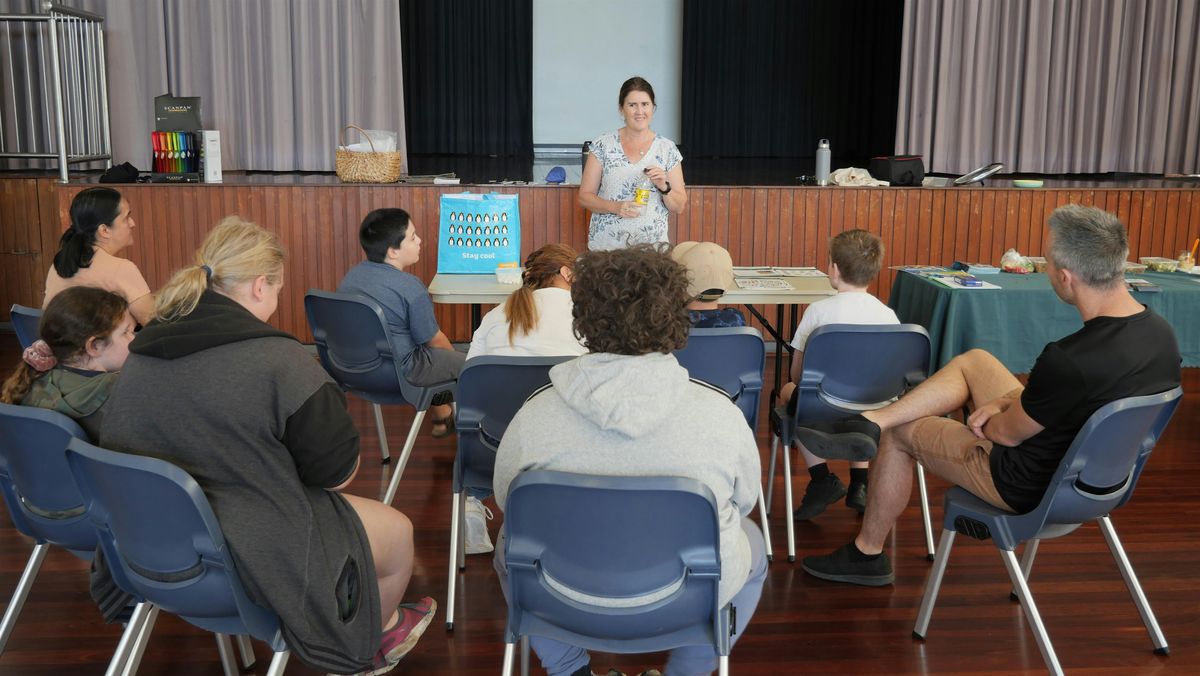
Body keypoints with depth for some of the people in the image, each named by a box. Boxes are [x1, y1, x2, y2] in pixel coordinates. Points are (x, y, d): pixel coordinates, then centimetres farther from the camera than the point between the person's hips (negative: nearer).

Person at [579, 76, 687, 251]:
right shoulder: (603, 145, -1)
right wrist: (615, 207, -16)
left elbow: (679, 207, 4)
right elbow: (584, 197, 0)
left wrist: (664, 187, -15)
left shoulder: (667, 149, 1)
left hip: (652, 246, 1)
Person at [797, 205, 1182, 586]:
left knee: (899, 433, 13)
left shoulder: (1068, 361, -36)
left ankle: (867, 555, 30)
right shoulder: (1161, 333, -11)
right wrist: (1007, 402, 2)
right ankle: (867, 423, 12)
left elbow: (1006, 434, -18)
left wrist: (987, 419, 4)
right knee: (972, 361, 16)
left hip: (1033, 488, -8)